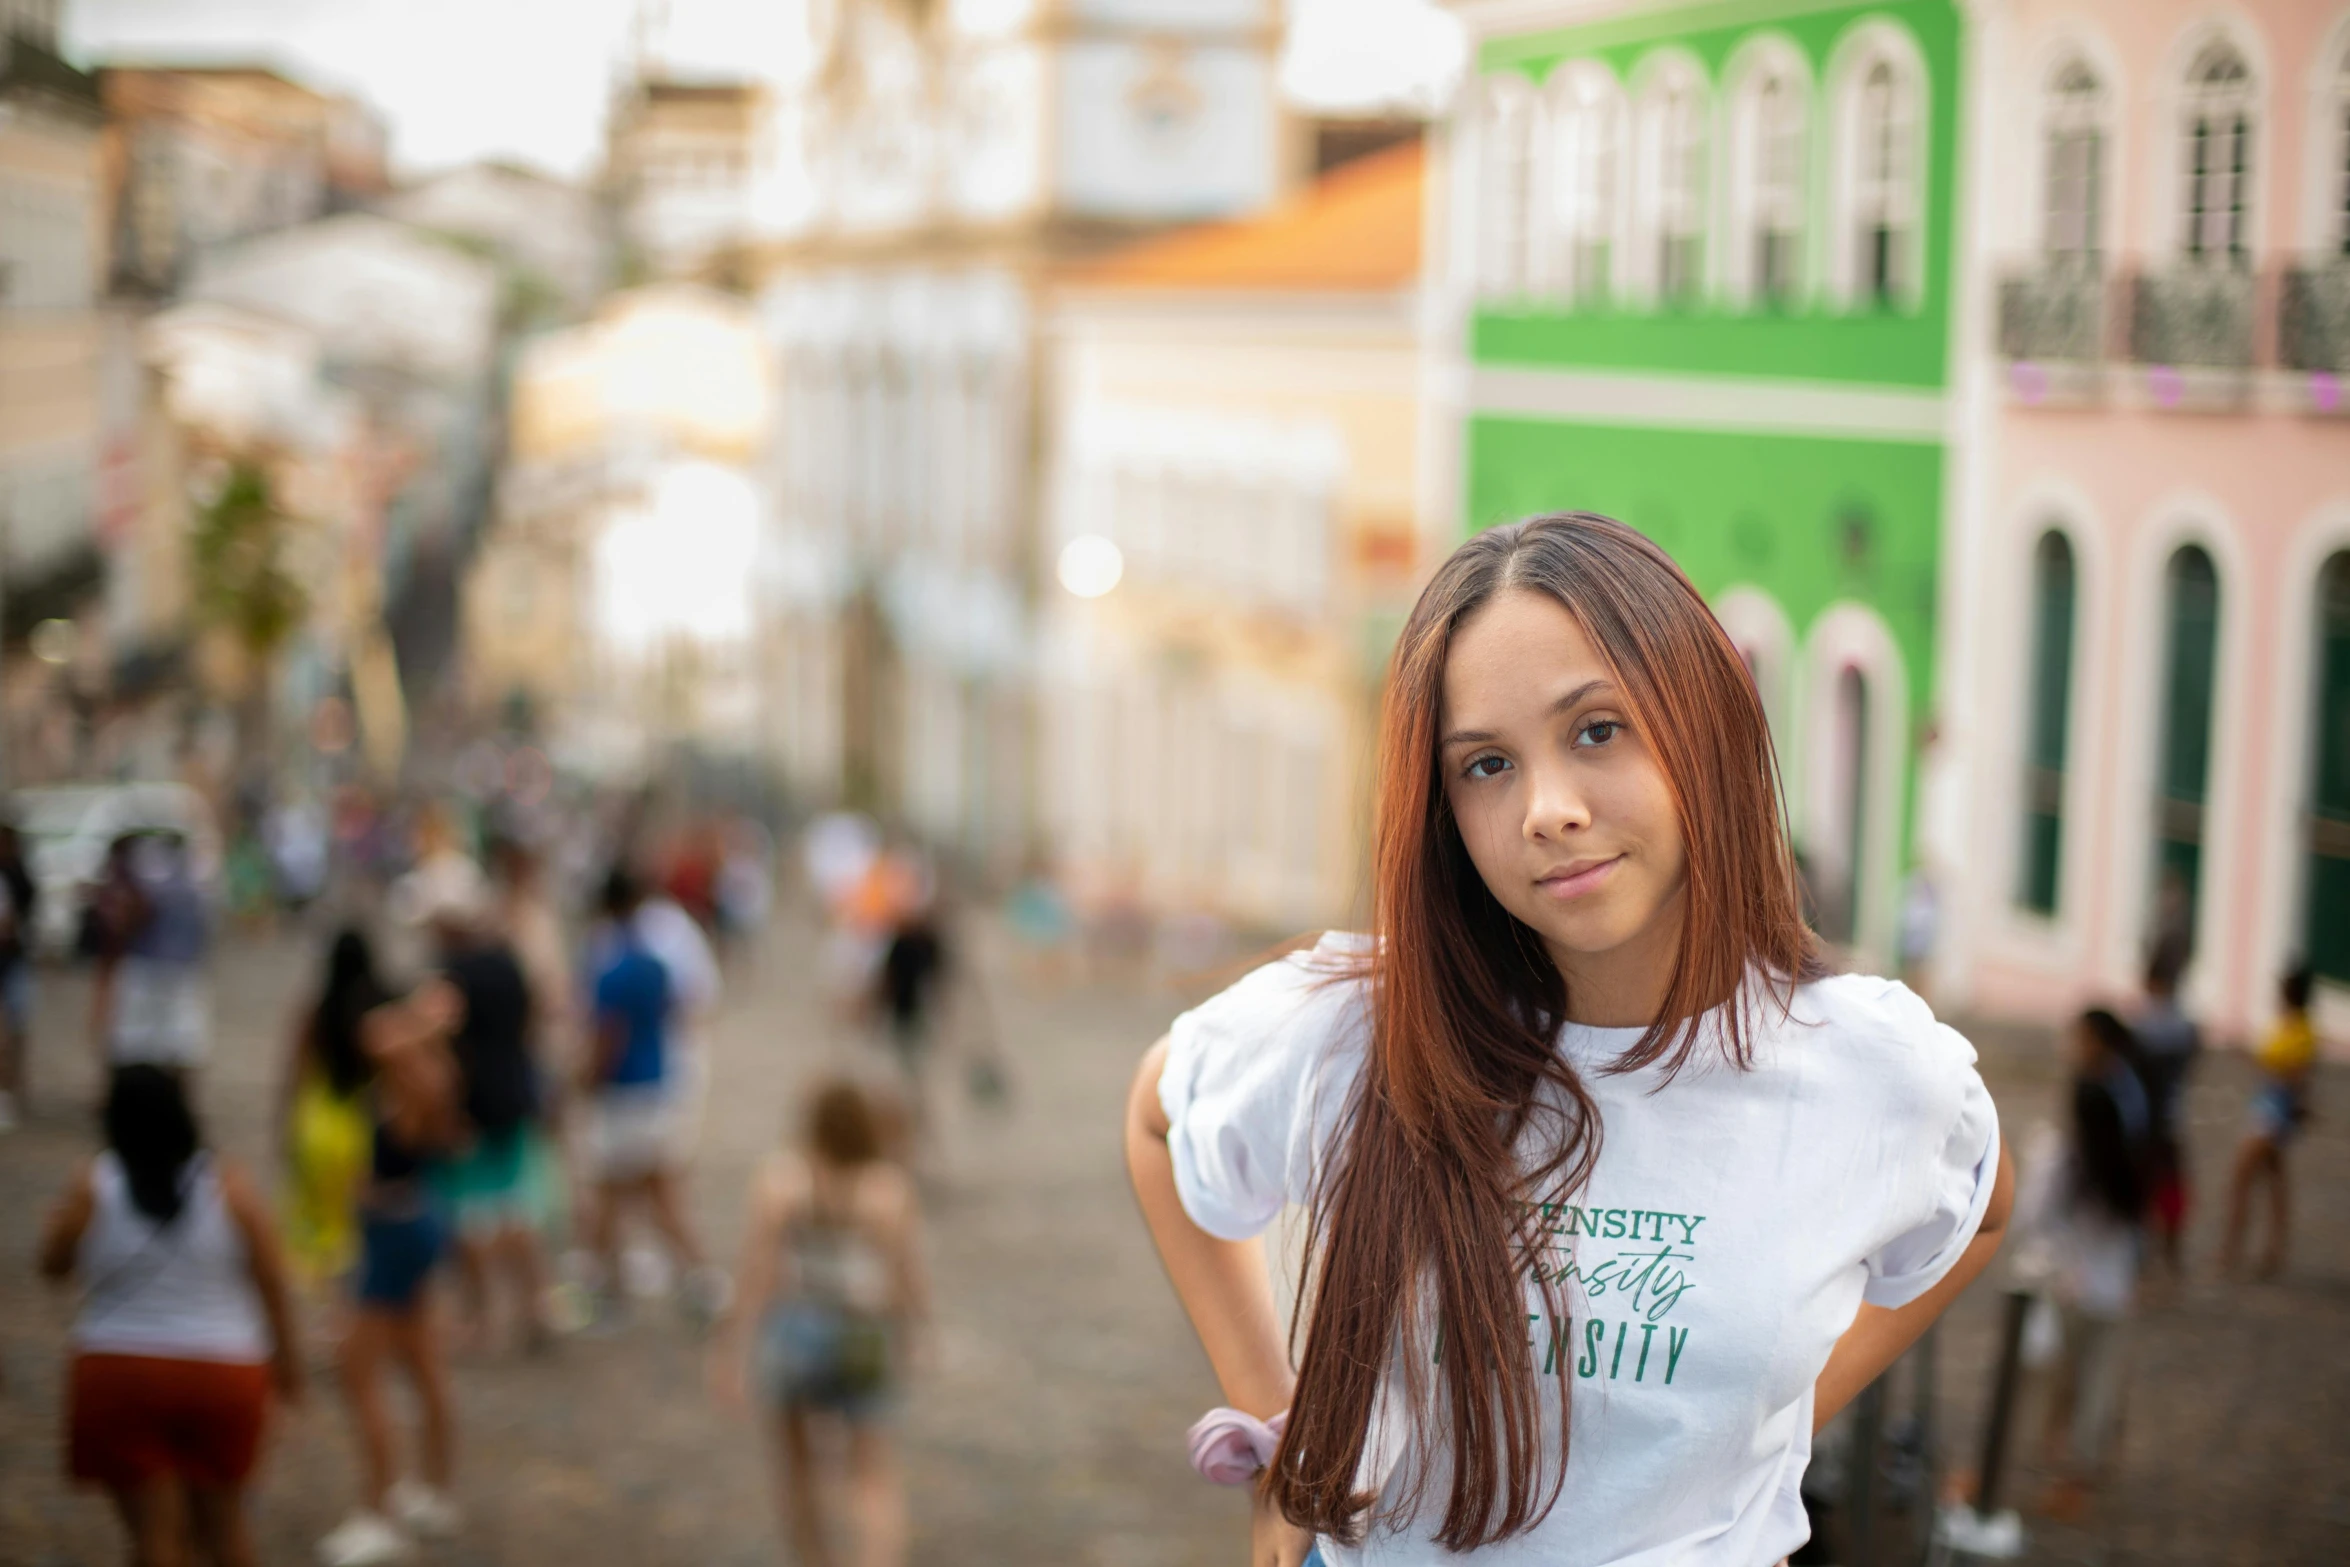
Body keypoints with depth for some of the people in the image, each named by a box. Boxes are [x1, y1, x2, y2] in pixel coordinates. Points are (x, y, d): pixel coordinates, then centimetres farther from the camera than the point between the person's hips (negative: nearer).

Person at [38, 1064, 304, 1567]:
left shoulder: (93, 1186, -9)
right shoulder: (229, 1183, -6)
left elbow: (52, 1264, 4)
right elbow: (272, 1283, -3)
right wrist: (286, 1357, 10)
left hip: (121, 1375, -1)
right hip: (222, 1376, 1)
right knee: (221, 1523, 18)